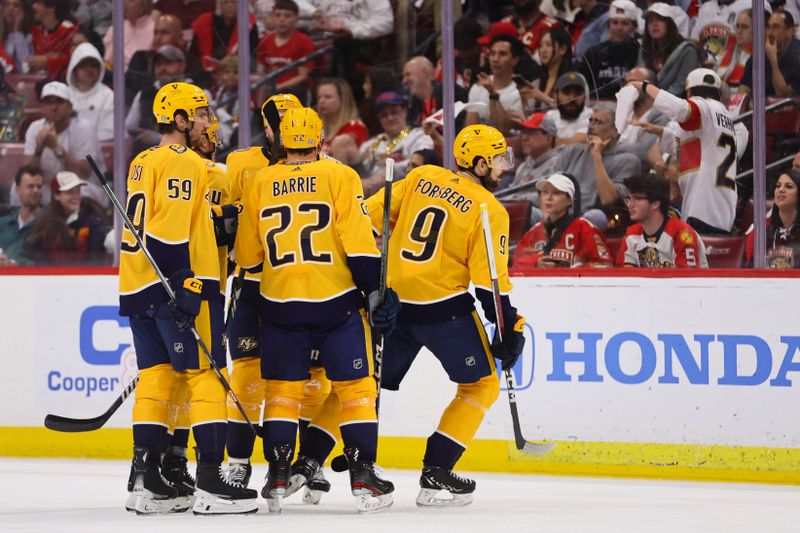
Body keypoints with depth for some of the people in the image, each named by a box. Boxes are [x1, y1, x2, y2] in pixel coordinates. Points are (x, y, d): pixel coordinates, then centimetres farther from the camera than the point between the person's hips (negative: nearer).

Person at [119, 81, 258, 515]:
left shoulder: (142, 164, 19)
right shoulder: (183, 164, -11)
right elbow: (172, 231, -20)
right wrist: (186, 285, -23)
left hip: (139, 287, 9)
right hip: (178, 285, -9)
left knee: (158, 377, 10)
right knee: (206, 376, -7)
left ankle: (146, 482, 7)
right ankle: (210, 481, -12)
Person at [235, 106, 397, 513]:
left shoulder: (258, 185, 5)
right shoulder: (340, 177, -4)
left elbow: (246, 256, 11)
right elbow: (358, 242, -11)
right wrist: (376, 292, -7)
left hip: (281, 304, 2)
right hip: (337, 302, -2)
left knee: (282, 388, 12)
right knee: (355, 387, 4)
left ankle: (277, 478, 6)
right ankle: (363, 476, -2)